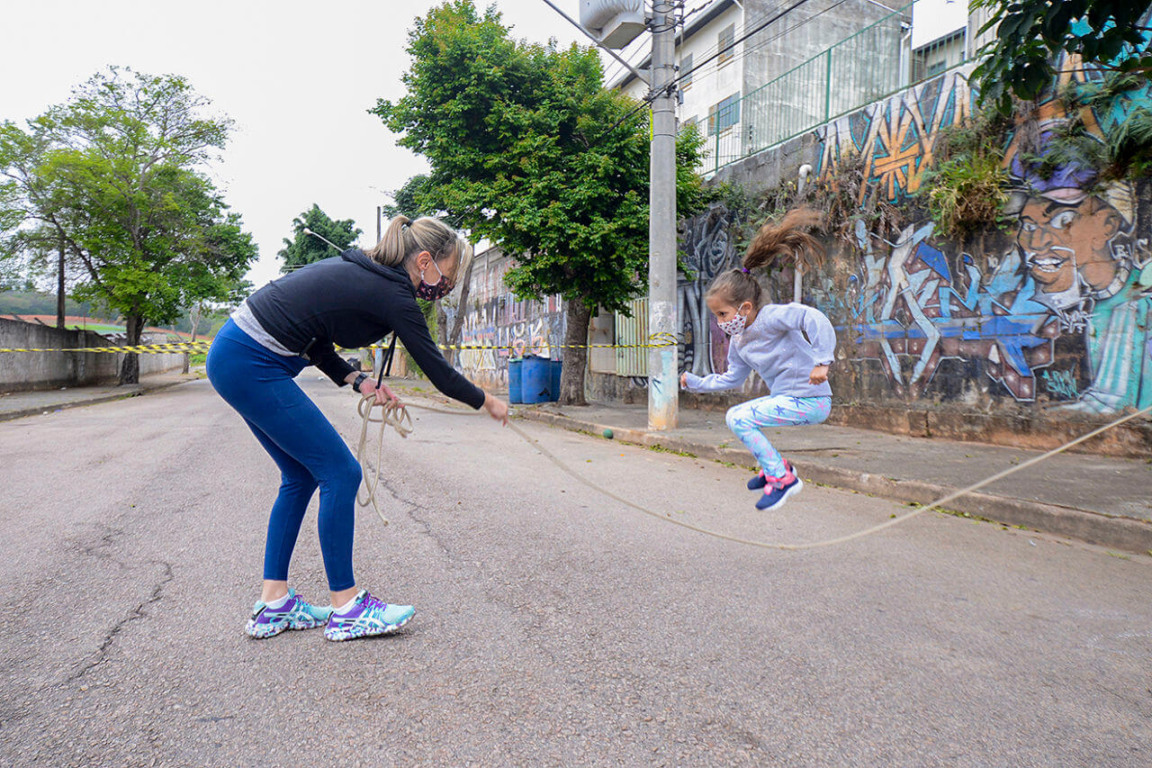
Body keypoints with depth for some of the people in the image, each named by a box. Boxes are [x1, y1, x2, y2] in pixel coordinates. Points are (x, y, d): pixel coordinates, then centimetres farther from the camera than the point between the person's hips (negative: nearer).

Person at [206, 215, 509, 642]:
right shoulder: (392, 294, -13)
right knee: (340, 472, -5)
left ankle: (274, 604, 20)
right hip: (251, 365, -10)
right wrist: (486, 402, 10)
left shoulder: (361, 271, 13)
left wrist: (357, 379, 6)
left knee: (301, 475, 13)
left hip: (235, 356, 10)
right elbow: (438, 371, -6)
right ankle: (346, 607, 6)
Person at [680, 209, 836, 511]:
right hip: (786, 397, 10)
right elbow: (731, 378, 21)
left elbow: (815, 318, -26)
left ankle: (782, 478, -9)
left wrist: (821, 361, -33)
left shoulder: (771, 317, -15)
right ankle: (774, 464, 20)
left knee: (739, 418, -17)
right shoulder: (739, 342, 11)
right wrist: (695, 383, 17)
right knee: (735, 415, 16)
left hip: (811, 400, -10)